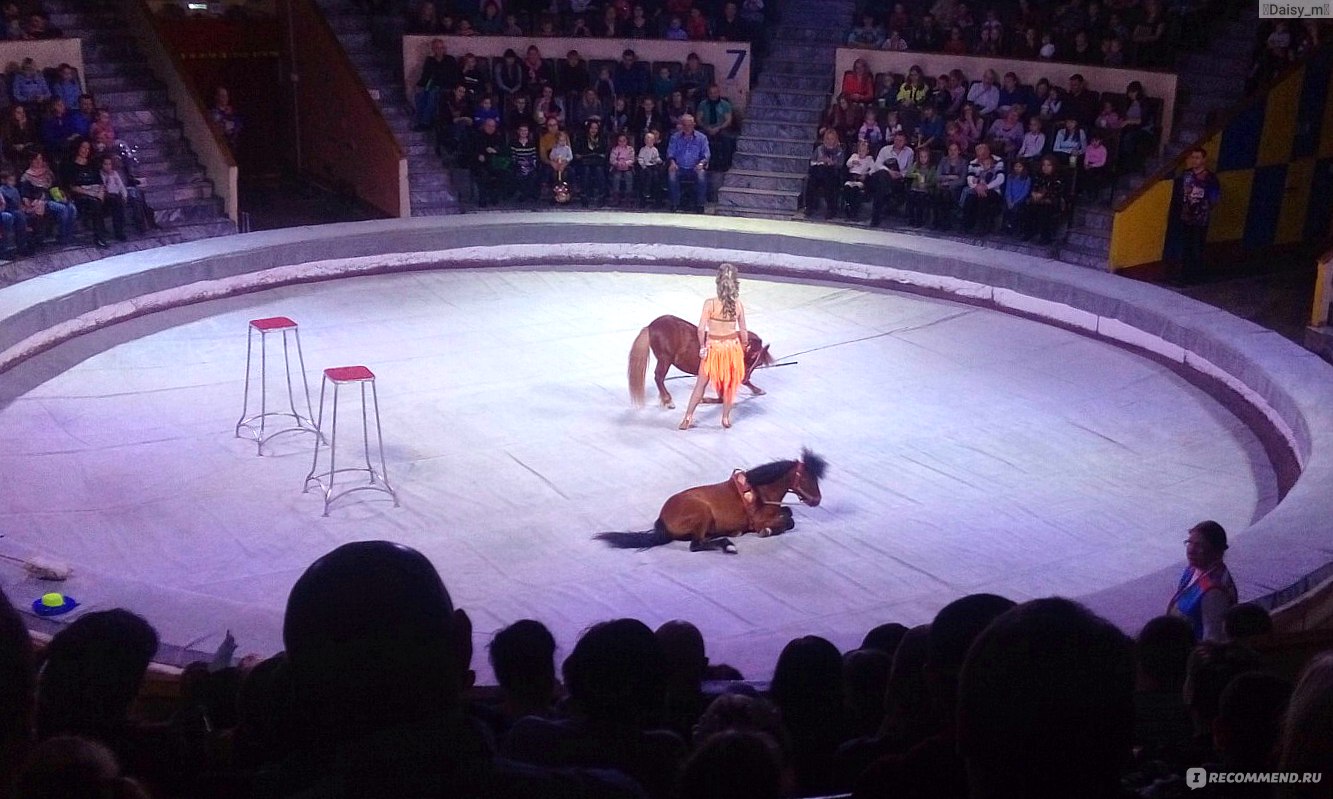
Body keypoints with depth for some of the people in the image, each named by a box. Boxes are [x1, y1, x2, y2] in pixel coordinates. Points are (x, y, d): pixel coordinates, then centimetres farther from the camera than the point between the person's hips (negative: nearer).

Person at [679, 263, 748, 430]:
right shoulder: (738, 305, -11)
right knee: (730, 383, 19)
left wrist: (702, 347, -3)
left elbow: (701, 329, -18)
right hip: (732, 347, 2)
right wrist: (743, 349, 12)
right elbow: (744, 333, -4)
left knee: (701, 383, 12)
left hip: (713, 347, -1)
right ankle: (726, 418, 29)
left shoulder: (710, 303, -18)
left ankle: (688, 417, 16)